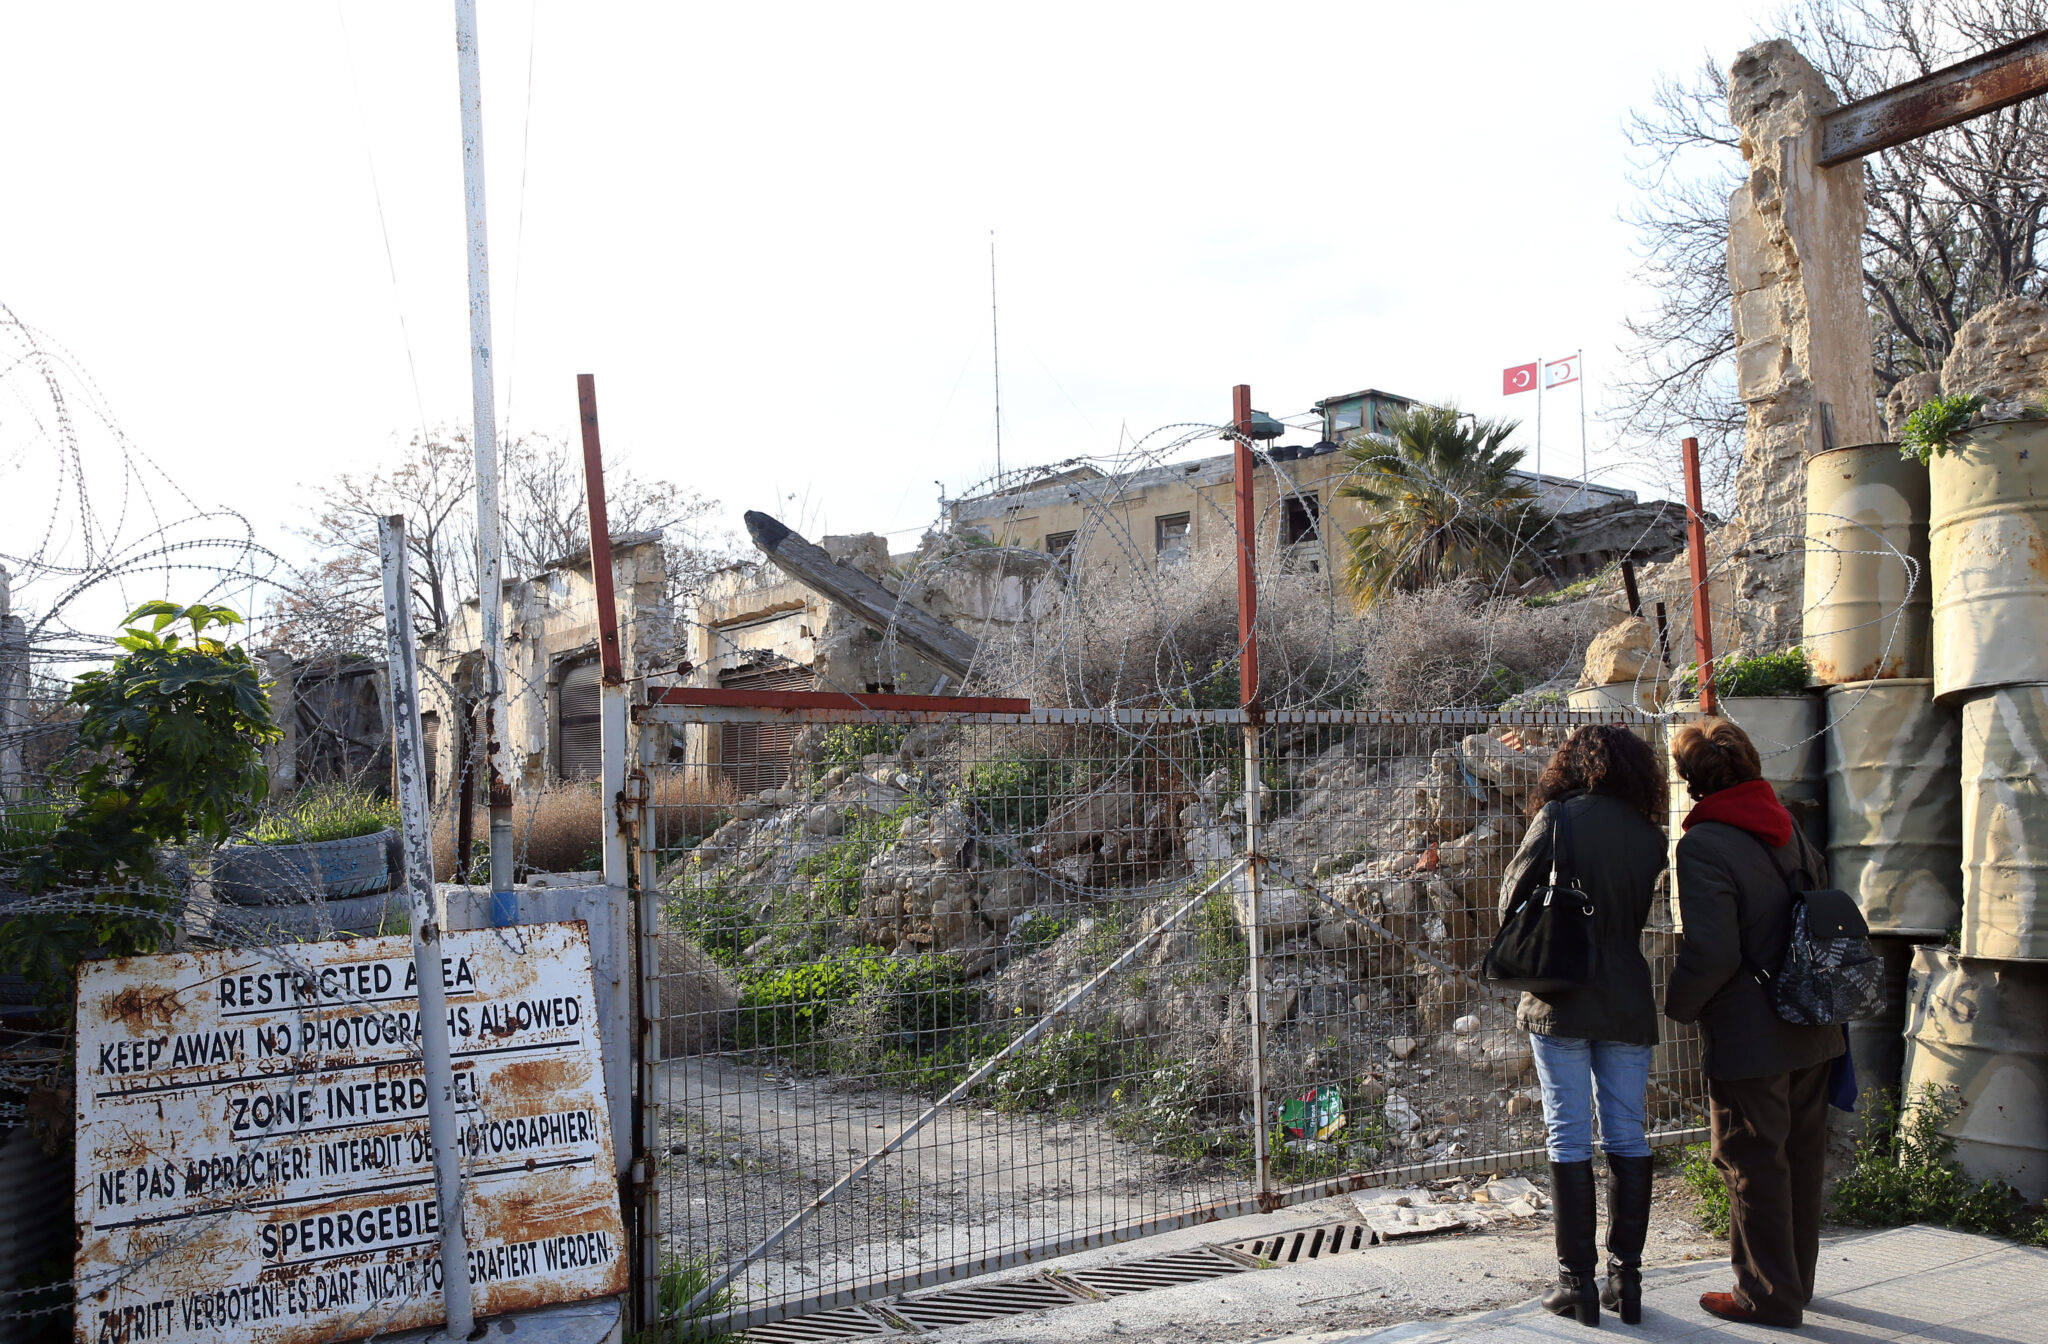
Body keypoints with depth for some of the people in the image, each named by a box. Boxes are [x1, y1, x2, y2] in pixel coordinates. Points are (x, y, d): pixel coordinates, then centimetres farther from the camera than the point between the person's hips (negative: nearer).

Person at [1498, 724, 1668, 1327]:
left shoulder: (1560, 816, -8)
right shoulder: (1650, 835, 4)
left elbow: (1513, 899, -4)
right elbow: (1635, 913, 12)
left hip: (1561, 1003, -3)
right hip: (1629, 1002, 4)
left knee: (1569, 1140, 2)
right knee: (1627, 1139, 10)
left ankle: (1577, 1281, 5)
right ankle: (1626, 1278, 14)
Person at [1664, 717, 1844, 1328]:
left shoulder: (1704, 843, -18)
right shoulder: (1786, 827, 6)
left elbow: (1712, 953, -23)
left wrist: (1678, 1002, -6)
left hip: (1750, 1036, -8)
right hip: (1812, 1030, 8)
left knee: (1753, 1164, 4)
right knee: (1800, 1156, 18)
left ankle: (1768, 1295, 13)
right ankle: (1796, 1280, 32)